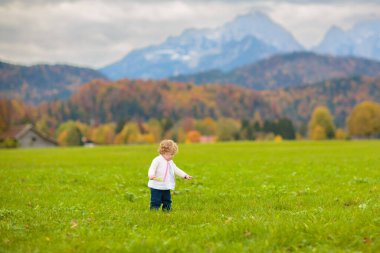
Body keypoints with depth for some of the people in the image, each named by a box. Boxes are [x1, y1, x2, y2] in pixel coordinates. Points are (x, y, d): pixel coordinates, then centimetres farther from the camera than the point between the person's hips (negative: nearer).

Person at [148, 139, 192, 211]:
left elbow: (176, 170, 18)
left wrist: (185, 175, 10)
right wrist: (151, 175, -44)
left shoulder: (170, 162, 13)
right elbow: (152, 169, -23)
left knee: (167, 200, 15)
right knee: (156, 201, -6)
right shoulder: (157, 160, -13)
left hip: (166, 187, 8)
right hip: (156, 186, -8)